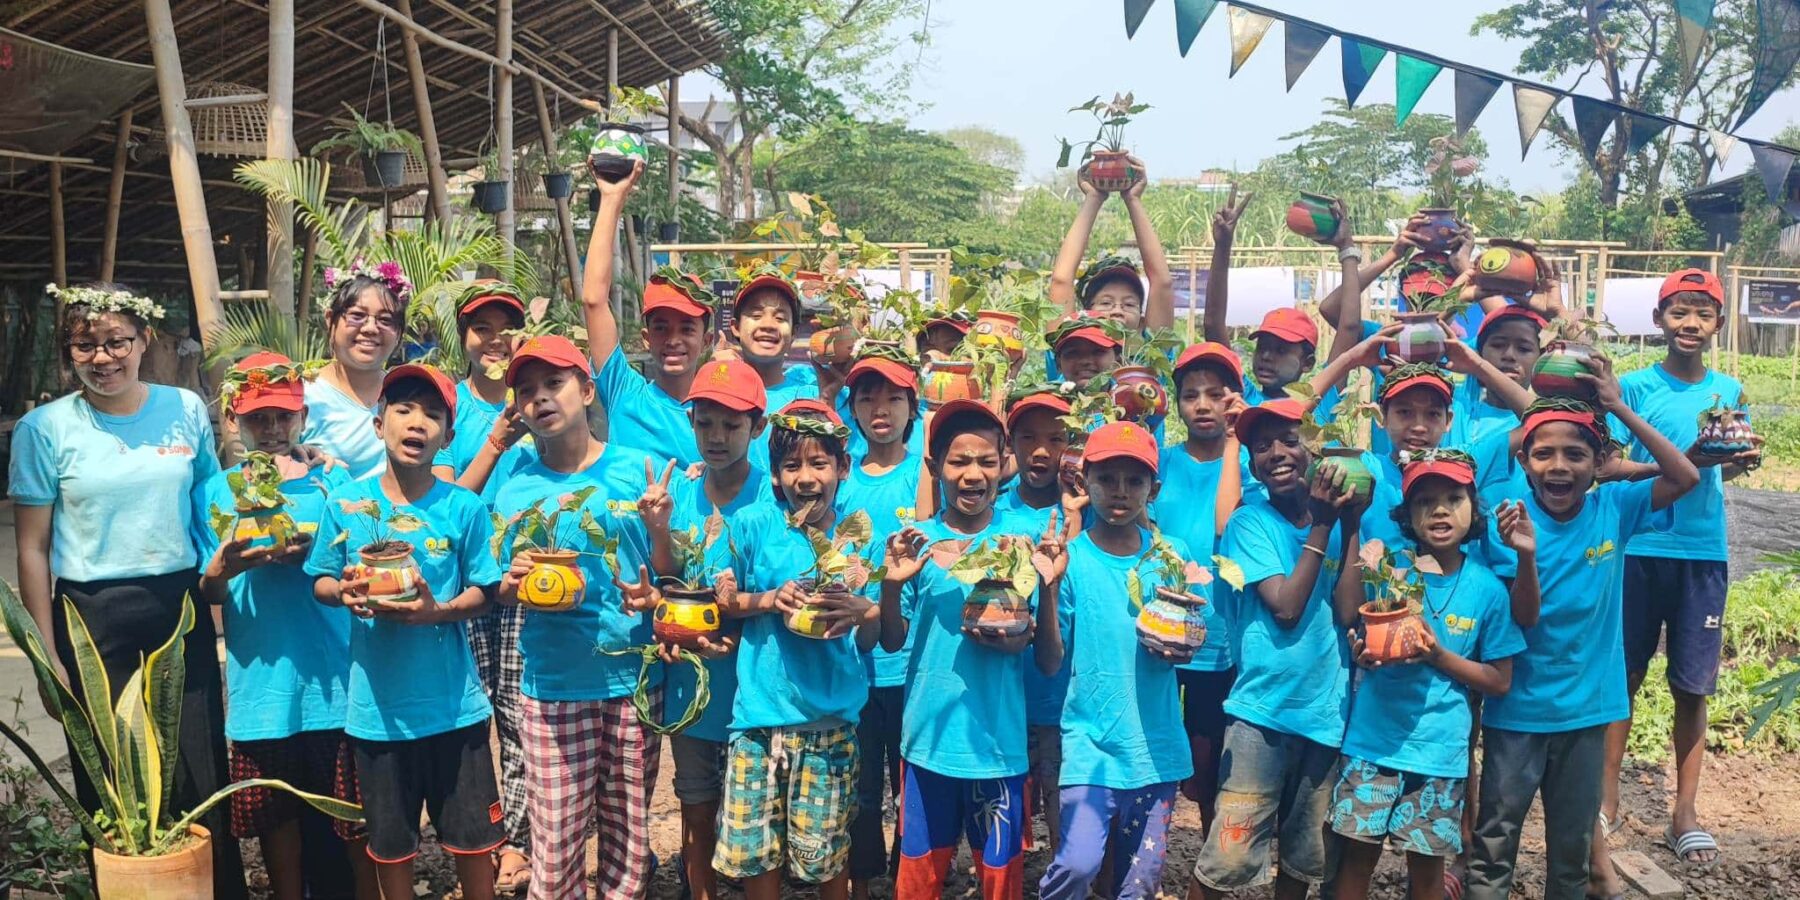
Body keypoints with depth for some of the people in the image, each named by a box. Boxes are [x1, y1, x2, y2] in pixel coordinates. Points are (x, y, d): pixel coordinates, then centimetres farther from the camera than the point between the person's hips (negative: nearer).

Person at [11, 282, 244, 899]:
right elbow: (33, 550, -1)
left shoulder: (185, 409, 2)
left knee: (202, 777, 4)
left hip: (180, 610, 2)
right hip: (92, 618, -1)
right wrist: (49, 658, -3)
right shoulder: (44, 429, -3)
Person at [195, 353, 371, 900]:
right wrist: (223, 568, -20)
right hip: (261, 676, 1)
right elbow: (208, 593, 2)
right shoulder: (215, 494, 6)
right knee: (276, 813, 12)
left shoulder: (334, 483, 5)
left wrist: (312, 552, -18)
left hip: (335, 675, -1)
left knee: (352, 812, 3)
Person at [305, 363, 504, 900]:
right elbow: (320, 582, 6)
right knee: (390, 839, 16)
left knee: (472, 835, 8)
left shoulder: (464, 508, -6)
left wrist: (438, 610, -21)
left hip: (453, 699, -1)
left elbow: (483, 592, -2)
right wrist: (343, 591, -15)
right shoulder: (346, 504, -2)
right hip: (376, 701, 1)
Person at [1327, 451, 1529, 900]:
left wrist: (1438, 655, -13)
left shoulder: (1488, 588, -2)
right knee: (1357, 855, 7)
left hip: (1439, 749, 0)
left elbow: (1499, 681, 2)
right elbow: (1351, 632, -1)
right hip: (1372, 740, 0)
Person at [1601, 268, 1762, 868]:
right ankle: (1606, 799, 18)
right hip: (1639, 550, -2)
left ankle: (1685, 811, 18)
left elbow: (1726, 469, 10)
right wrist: (1681, 463, -24)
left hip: (1703, 555, 2)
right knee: (1624, 677, 7)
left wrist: (1741, 462, -13)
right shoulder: (1635, 386, -3)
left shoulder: (1730, 391, 7)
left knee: (1691, 686, 7)